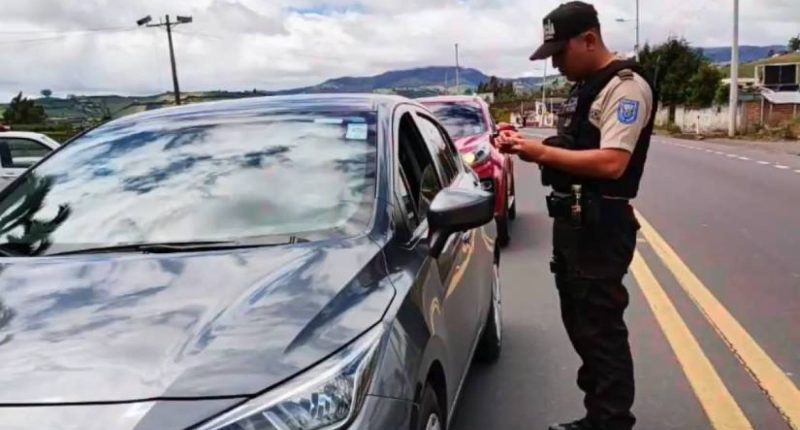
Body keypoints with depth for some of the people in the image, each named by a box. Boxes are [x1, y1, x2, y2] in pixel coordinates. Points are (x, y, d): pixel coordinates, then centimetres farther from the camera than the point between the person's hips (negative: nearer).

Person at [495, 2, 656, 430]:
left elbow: (611, 163, -24)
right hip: (571, 221, 10)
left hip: (601, 226, -10)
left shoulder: (626, 87, -13)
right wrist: (526, 147, 4)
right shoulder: (584, 88, 17)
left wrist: (542, 152, -21)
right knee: (580, 325, 16)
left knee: (601, 329, -3)